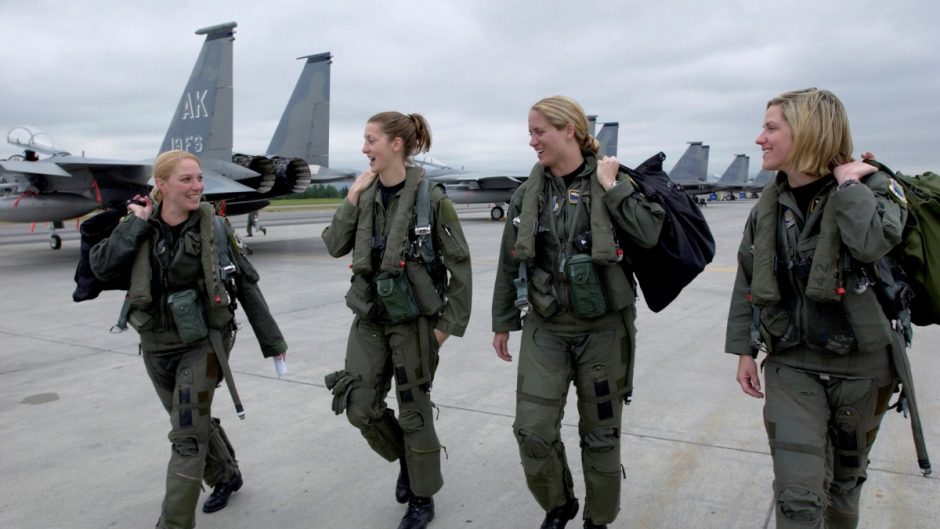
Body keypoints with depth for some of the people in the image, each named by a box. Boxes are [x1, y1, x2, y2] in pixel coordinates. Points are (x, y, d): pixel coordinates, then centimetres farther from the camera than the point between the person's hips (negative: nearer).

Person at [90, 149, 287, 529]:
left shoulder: (215, 228, -10)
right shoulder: (140, 226, -3)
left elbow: (246, 285, -5)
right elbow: (102, 268, -15)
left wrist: (271, 339, -2)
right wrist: (137, 224, -17)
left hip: (203, 343, -4)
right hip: (156, 345, 4)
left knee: (187, 437, -7)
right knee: (194, 422, 21)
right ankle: (225, 476, 47)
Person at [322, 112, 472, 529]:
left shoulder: (430, 197, -13)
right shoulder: (365, 194, 3)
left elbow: (460, 265, -9)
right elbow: (334, 247, 1)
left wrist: (450, 323, -9)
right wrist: (351, 200, -10)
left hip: (414, 322, -5)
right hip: (369, 319, 5)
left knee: (414, 413, 6)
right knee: (360, 408, 6)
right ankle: (404, 458, 36)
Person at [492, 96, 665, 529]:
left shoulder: (612, 182, -4)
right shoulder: (527, 194, 3)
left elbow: (648, 235, -18)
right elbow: (510, 264, 9)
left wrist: (611, 187, -17)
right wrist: (503, 323, 12)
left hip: (604, 330, -2)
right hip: (545, 330, 2)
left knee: (601, 433, 11)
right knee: (532, 430, -2)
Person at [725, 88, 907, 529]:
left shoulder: (870, 188, -8)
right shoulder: (769, 206, 2)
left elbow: (873, 243, -32)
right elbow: (747, 283, 8)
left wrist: (847, 182, -20)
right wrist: (744, 350, 6)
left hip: (862, 367, -1)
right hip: (792, 366, 1)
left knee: (846, 476, 19)